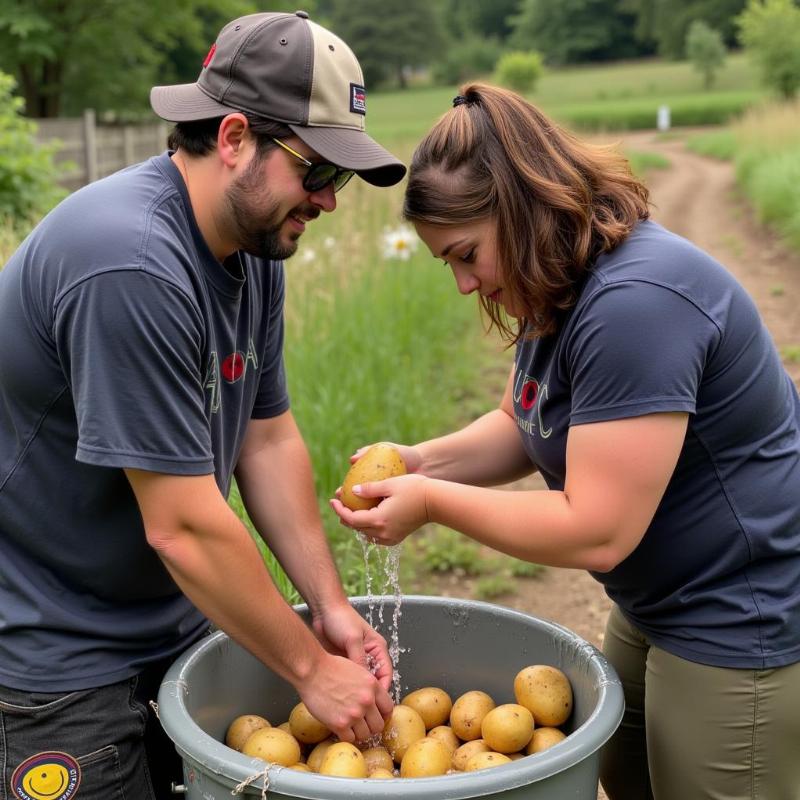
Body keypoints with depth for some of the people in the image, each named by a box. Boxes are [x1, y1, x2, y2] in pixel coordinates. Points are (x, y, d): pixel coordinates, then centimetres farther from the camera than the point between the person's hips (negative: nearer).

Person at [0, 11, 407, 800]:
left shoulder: (253, 244, -2)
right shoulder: (132, 266, -29)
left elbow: (268, 438, 3)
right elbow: (183, 526, -28)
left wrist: (330, 605, -2)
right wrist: (312, 669, -17)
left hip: (174, 620, 8)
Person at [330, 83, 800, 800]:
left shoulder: (635, 303, -29)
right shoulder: (561, 290, 3)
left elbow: (595, 532, -29)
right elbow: (521, 427, 10)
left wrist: (432, 503, -21)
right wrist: (425, 462, -8)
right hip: (657, 606, 10)